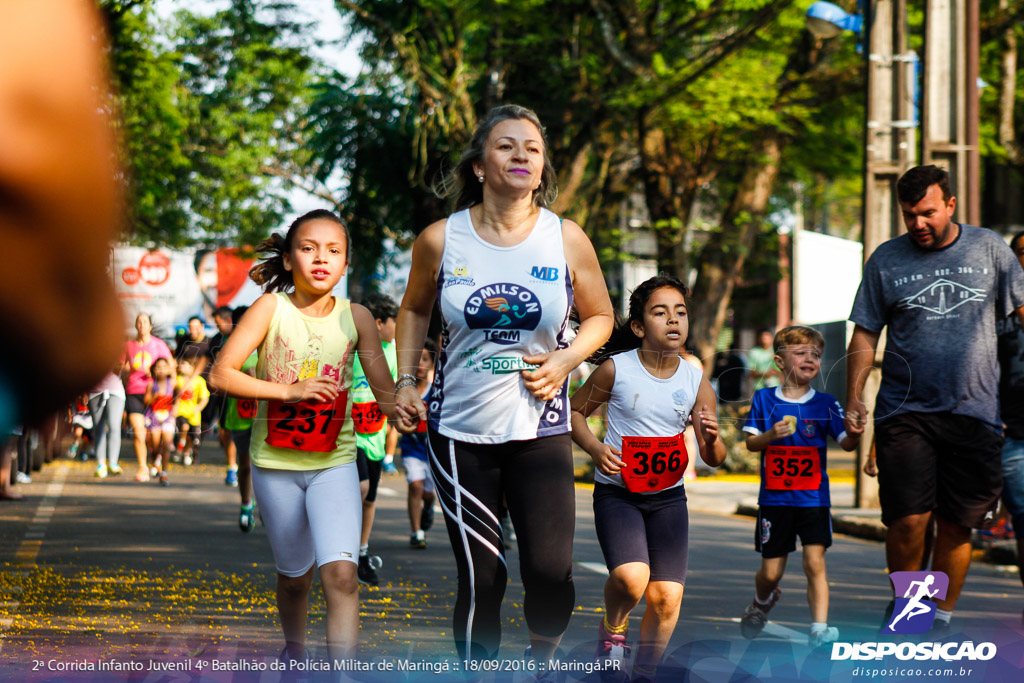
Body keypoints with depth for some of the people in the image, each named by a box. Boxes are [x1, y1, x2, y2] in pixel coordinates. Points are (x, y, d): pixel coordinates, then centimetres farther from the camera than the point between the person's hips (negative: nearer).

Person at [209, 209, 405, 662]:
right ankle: (295, 650, 45)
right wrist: (290, 391, -21)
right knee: (294, 575, 16)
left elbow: (386, 393, -1)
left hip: (334, 462, 0)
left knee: (340, 572, -20)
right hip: (276, 462, 0)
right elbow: (221, 374, -13)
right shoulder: (272, 308, -8)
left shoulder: (355, 317, -3)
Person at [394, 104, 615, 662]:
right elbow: (414, 309, 17)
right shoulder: (440, 240, -2)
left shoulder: (567, 240, -2)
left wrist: (567, 359, -6)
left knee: (551, 571, -9)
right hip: (459, 430, 0)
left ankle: (543, 654, 23)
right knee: (480, 578, -4)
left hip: (540, 431, 0)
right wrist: (406, 380, 6)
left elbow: (600, 316, 12)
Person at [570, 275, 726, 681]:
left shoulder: (696, 382, -3)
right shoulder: (616, 370, -10)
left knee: (666, 598, -4)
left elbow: (714, 460, 2)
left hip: (668, 498, 3)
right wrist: (595, 449, -13)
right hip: (616, 492, -3)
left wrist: (711, 439, -21)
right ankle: (612, 629, 7)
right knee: (631, 578, -26)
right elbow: (575, 411, 5)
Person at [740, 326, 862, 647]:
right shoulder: (764, 399, 1)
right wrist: (771, 435, -22)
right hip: (774, 497, 0)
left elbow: (844, 442, -8)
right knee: (771, 571, 8)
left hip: (813, 497, 0)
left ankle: (819, 628, -9)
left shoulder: (826, 403, 0)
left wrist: (854, 435, -32)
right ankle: (762, 602, 40)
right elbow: (750, 443, -1)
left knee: (815, 562, -12)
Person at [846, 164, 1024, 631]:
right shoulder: (886, 260, 5)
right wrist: (853, 400, 1)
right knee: (908, 520, -11)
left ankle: (941, 619, 17)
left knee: (956, 526, 2)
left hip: (973, 413, 1)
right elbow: (865, 334, 9)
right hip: (905, 412, -1)